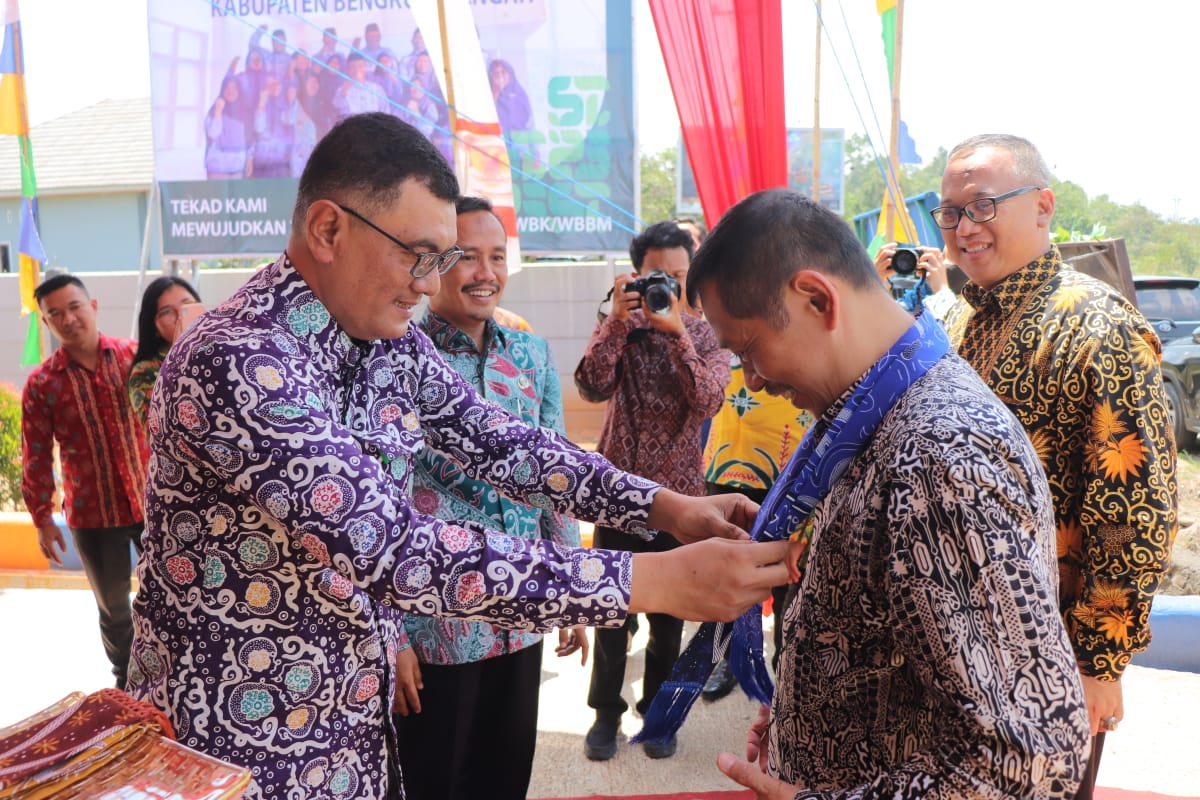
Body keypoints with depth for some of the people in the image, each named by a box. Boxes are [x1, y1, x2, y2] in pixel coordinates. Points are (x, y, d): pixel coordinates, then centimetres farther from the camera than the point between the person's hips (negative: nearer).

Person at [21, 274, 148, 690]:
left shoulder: (135, 355, -4)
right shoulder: (41, 384, -5)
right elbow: (37, 457, -1)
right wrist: (42, 518, 0)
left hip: (153, 500, 1)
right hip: (92, 516, 0)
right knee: (114, 609, 14)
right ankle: (129, 685, 33)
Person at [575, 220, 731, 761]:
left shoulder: (706, 335, -1)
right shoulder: (617, 326, 0)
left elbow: (707, 402, -19)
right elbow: (592, 388, -18)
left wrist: (676, 332, -26)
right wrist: (618, 320, -26)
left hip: (678, 493, 0)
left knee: (669, 613, 11)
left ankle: (658, 712, 29)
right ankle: (606, 711, 26)